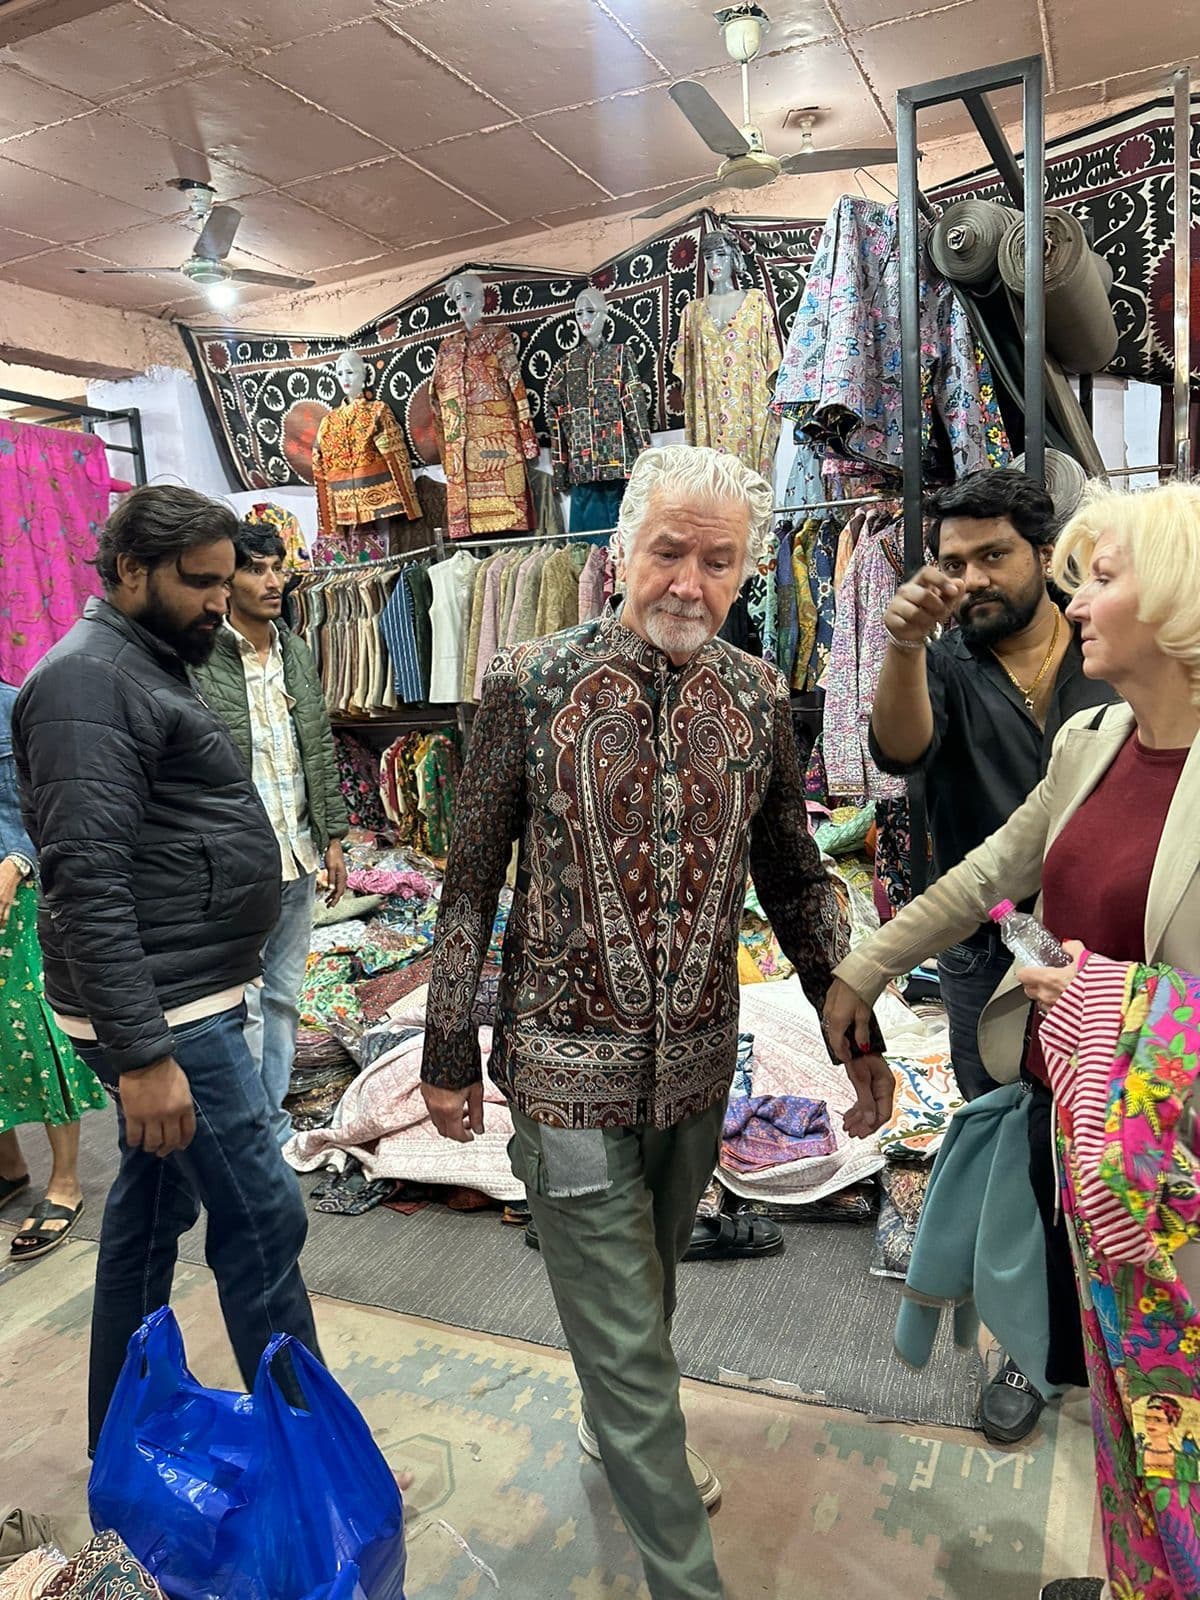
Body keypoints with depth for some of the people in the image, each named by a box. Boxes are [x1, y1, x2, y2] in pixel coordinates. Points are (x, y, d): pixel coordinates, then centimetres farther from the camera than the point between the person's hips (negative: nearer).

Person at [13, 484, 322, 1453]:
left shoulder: (146, 670, 17)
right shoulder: (89, 681, -16)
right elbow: (89, 880, -23)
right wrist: (140, 1051, -25)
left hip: (189, 1000, 10)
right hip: (162, 1014, -10)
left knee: (154, 1208, 18)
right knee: (262, 1216, -2)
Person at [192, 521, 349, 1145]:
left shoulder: (297, 653, 10)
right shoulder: (198, 661, -11)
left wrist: (333, 837, 12)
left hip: (298, 856, 7)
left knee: (284, 995, 15)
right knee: (244, 1004, 0)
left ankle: (275, 1128, 30)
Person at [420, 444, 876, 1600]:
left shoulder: (758, 699, -1)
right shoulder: (530, 684, -11)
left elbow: (793, 882, 8)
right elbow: (471, 882, -6)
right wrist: (448, 1053, -2)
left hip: (699, 1064, 4)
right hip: (569, 1069, -4)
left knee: (649, 1285, 26)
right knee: (623, 1336, 6)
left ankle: (617, 1433, 55)